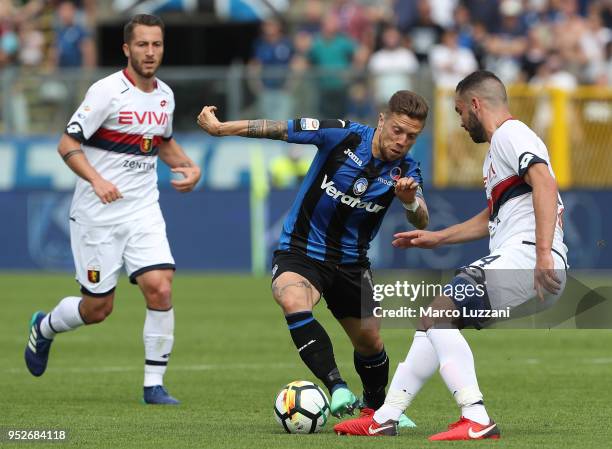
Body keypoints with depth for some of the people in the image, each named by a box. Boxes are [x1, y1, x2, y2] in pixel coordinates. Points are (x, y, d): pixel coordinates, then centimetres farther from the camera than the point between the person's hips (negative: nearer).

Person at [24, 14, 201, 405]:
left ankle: (154, 384, -4)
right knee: (98, 308, 2)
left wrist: (189, 166, 8)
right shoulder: (108, 91, -14)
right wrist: (97, 180, -30)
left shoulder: (165, 95, 7)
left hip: (144, 210, 5)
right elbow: (67, 145, -15)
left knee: (160, 289, -14)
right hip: (98, 215, -5)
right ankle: (43, 328, 35)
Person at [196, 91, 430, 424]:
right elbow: (278, 130, -10)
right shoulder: (342, 135, -17)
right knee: (293, 301, -35)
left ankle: (376, 407, 43)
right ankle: (337, 388, -41)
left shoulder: (405, 170, -9)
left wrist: (411, 200, -45)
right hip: (300, 251, -4)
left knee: (370, 343, 12)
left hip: (351, 262, 4)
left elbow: (421, 223, -22)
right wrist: (219, 128, -10)